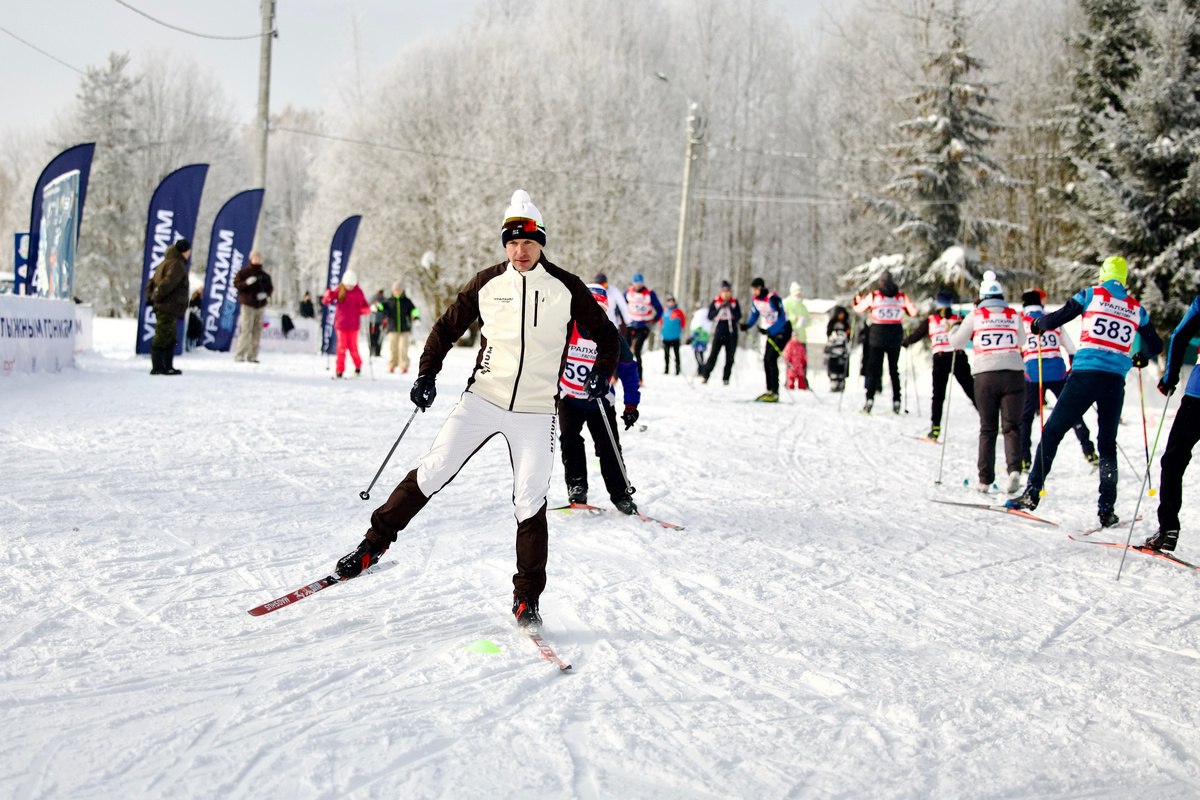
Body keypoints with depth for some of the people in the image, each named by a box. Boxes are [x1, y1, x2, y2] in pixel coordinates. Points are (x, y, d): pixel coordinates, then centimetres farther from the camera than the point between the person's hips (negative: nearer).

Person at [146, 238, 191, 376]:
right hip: (169, 308, -10)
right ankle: (157, 367, -5)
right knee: (162, 338, -7)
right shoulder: (177, 264, -12)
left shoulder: (166, 262, 20)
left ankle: (168, 366, 20)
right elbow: (168, 283, -25)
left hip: (162, 308, 10)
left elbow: (151, 282, 21)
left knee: (170, 339, 15)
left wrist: (151, 297, 13)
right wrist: (157, 297, -16)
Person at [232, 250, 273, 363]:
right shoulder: (244, 272, 1)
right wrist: (246, 283, -21)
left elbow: (270, 288, 17)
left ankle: (252, 356, 7)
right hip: (247, 304, -5)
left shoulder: (264, 275, 14)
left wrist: (266, 294, -4)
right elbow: (236, 284, -4)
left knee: (257, 331, 2)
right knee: (245, 330, -12)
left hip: (260, 305, 5)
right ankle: (239, 355, -9)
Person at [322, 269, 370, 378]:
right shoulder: (339, 290, -1)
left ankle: (358, 365, 26)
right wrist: (328, 296, -24)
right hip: (341, 323, 0)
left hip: (353, 324, 0)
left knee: (353, 347, 2)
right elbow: (325, 301, -3)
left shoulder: (358, 293, -1)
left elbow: (365, 308, 2)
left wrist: (365, 310, -21)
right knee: (342, 347, 0)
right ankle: (339, 370, 5)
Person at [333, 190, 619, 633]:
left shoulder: (566, 288, -2)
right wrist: (427, 374, 1)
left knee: (530, 502, -4)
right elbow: (447, 329, 11)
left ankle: (527, 598, 8)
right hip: (482, 400, 1)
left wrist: (602, 373, -7)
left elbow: (606, 334, 8)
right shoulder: (487, 284, 1)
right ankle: (375, 542, 13)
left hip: (535, 413, -1)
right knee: (432, 472, -3)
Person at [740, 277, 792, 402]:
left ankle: (775, 393, -16)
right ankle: (769, 390, 15)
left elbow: (782, 319, -28)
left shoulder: (772, 298, -26)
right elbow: (754, 314, 9)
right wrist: (747, 325, -11)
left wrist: (769, 331, -38)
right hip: (772, 332, 8)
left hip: (783, 330, -8)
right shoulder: (755, 298, -2)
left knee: (771, 359, -16)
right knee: (766, 360, 6)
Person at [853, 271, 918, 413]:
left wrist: (857, 299, 26)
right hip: (895, 335, 2)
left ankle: (870, 399, -10)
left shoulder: (873, 296, -4)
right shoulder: (902, 296, 1)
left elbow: (858, 309, 5)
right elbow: (913, 312, 8)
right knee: (894, 369, 12)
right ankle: (896, 401, 8)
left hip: (878, 334, -2)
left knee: (873, 368, 3)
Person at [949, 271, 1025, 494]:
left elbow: (956, 343, 11)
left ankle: (985, 479, 7)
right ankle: (1014, 469, -20)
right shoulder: (1014, 316, 9)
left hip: (985, 377, 0)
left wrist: (956, 330, 31)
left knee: (988, 428, 9)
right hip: (1014, 374, 0)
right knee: (1012, 426, 3)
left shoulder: (976, 316, 3)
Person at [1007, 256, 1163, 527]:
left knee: (1052, 432, 5)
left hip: (1085, 375, -3)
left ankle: (1032, 492, -2)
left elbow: (1056, 319, -2)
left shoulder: (1091, 294, 4)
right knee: (1107, 444, 13)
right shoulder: (1137, 308, 13)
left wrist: (1037, 324, 19)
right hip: (1115, 382, 3)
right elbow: (1155, 346, 22)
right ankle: (1107, 510, 7)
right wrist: (1141, 357, 43)